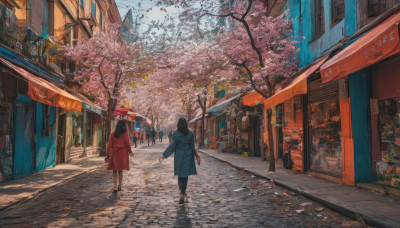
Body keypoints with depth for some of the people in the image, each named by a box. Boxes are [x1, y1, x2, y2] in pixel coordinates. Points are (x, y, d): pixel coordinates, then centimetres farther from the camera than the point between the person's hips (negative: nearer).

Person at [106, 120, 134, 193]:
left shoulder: (113, 134, 2)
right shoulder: (125, 133, -5)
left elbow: (110, 145, 1)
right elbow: (127, 143, -6)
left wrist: (108, 154, 7)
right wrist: (130, 152, 8)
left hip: (114, 153, 1)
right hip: (123, 153, -1)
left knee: (114, 170, 4)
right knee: (120, 170, 14)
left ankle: (115, 187, -7)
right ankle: (119, 186, 23)